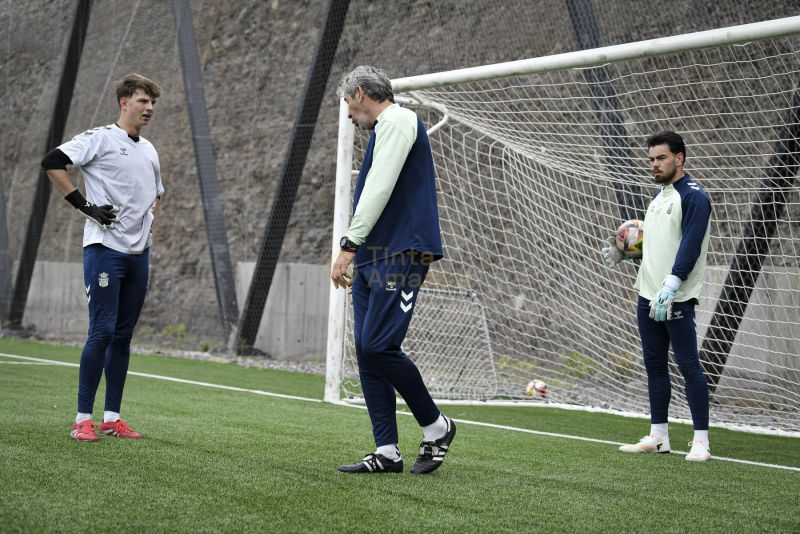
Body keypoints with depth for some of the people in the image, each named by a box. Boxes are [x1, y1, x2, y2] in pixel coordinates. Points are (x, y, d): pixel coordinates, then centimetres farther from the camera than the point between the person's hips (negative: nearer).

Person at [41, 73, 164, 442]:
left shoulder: (149, 150, 18)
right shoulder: (100, 138, -4)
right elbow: (52, 162, -12)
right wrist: (83, 204, -13)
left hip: (139, 253, 7)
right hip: (104, 248, -7)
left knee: (123, 336, 8)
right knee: (102, 332, -10)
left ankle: (112, 418, 14)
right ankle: (83, 419, -3)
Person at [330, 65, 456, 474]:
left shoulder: (397, 120, -6)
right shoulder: (383, 128, 25)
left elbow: (379, 190, -16)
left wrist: (349, 245, -19)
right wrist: (358, 256, 25)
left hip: (400, 256, -10)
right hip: (374, 257, 10)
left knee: (378, 346, -16)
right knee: (367, 352, 3)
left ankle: (435, 426, 2)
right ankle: (387, 453, 3)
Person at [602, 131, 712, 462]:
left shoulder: (693, 196, -10)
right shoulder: (659, 196, 18)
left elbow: (690, 246, -20)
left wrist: (670, 286, -28)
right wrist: (623, 251, 11)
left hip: (677, 298, -9)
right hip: (648, 295, 9)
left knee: (689, 365, -6)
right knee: (654, 365, 12)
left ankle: (701, 441, -2)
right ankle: (658, 437, 19)